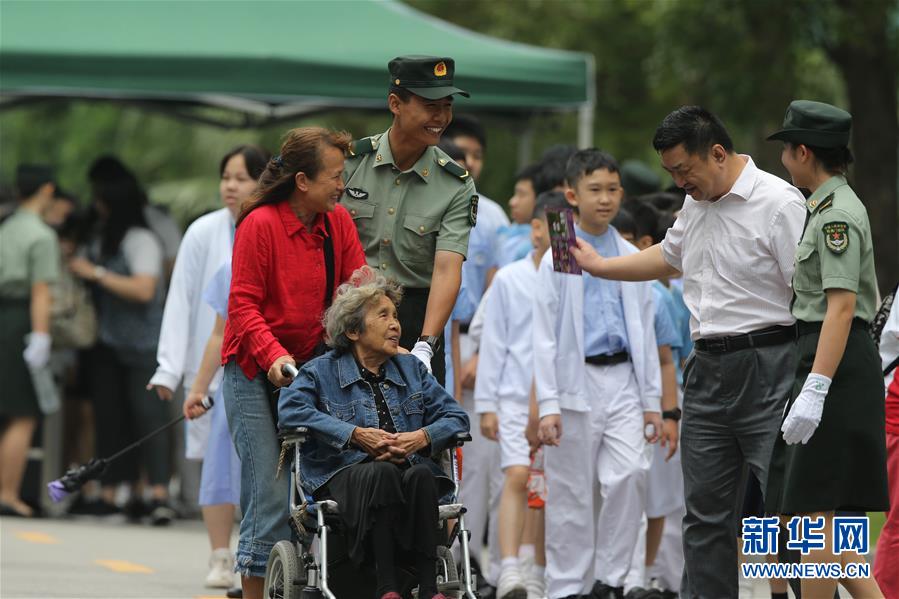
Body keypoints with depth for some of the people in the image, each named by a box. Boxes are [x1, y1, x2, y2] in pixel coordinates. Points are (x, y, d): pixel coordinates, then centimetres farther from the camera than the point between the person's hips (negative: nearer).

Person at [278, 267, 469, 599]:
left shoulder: (412, 369, 24)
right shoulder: (322, 371, 13)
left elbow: (455, 417, 17)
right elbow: (291, 410, -6)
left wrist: (422, 437, -6)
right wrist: (356, 435, -14)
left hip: (411, 467, 3)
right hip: (344, 474, -3)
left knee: (421, 475, -34)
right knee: (382, 472, -37)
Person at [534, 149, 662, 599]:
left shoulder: (632, 259, 10)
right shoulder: (558, 260, -1)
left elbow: (645, 333, 13)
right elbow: (545, 338, -4)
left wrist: (651, 401, 10)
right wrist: (548, 405, -10)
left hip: (621, 381, 3)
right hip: (576, 382, -3)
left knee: (630, 475, -12)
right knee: (572, 494, 2)